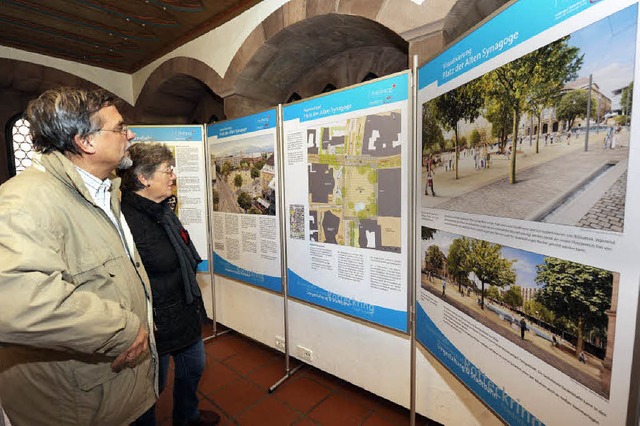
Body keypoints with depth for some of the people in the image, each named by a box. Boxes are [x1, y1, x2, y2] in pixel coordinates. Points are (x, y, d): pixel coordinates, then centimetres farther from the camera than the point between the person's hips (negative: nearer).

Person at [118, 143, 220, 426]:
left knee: (193, 367, 27)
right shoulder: (128, 219, -27)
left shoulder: (163, 210, 4)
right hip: (157, 325, -9)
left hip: (187, 312, 9)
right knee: (154, 384, 16)